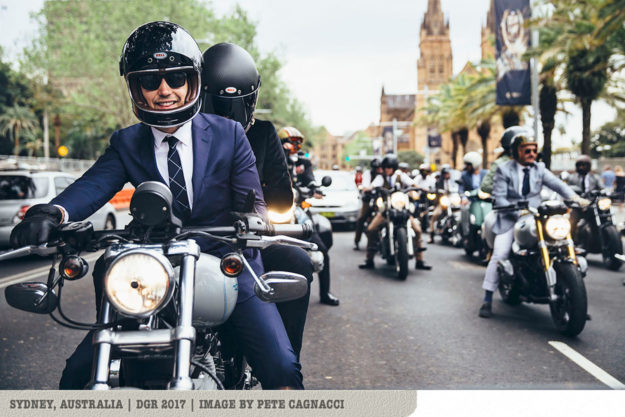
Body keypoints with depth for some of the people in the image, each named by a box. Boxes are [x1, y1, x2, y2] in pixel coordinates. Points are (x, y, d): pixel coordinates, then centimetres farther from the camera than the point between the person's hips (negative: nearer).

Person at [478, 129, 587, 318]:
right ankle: (487, 299, -11)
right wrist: (518, 213, -20)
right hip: (510, 219, -3)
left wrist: (574, 197, -21)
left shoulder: (539, 169, 11)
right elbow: (499, 198, -7)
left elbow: (557, 184, -2)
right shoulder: (504, 170, 0)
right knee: (499, 255, -17)